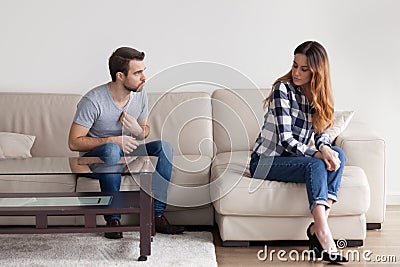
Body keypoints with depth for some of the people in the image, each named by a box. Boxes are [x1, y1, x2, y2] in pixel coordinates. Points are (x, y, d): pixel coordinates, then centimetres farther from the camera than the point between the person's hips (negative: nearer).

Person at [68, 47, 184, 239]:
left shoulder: (139, 94, -4)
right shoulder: (93, 101, -22)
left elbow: (145, 129, 11)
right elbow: (74, 142, -20)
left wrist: (138, 131, -14)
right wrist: (112, 140, -26)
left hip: (125, 154, 6)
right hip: (95, 158, -6)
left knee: (163, 147, -18)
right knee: (112, 149, -39)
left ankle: (157, 216, -17)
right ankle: (113, 219, -29)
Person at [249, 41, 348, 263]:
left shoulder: (318, 95, 6)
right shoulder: (283, 89, -15)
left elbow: (321, 133, 3)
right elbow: (286, 139, -21)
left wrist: (325, 148, -20)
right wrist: (318, 154, -29)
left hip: (292, 157, 7)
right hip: (266, 161, -7)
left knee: (338, 155, -17)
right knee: (316, 166, -30)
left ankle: (318, 225, -27)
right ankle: (323, 234, -38)